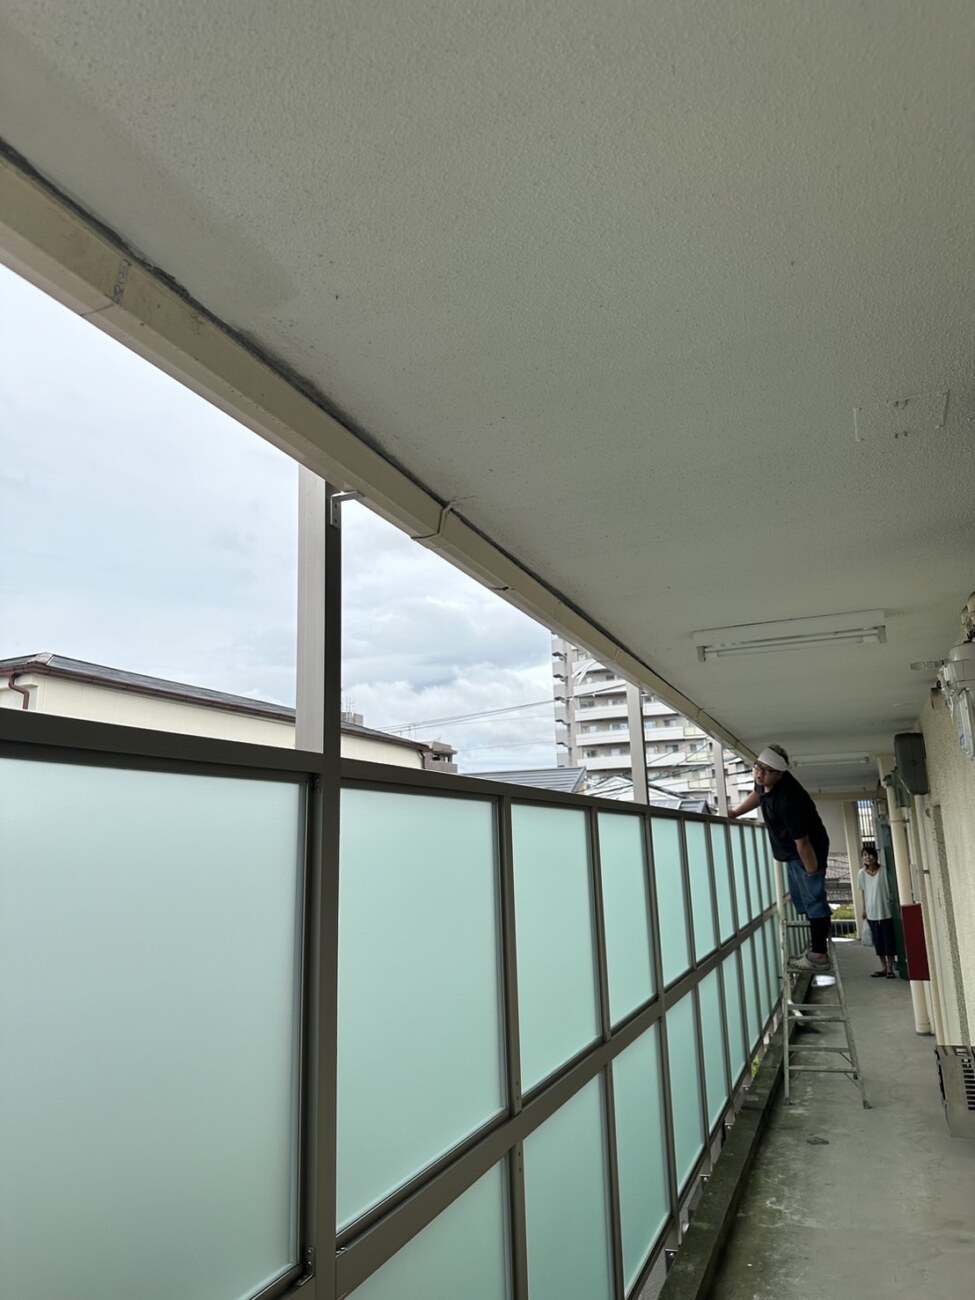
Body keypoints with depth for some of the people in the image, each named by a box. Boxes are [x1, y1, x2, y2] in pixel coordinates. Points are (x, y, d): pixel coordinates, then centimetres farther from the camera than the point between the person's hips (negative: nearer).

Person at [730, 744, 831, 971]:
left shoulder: (788, 799, -37)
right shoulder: (764, 782, -10)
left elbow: (802, 841, -30)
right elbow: (757, 795, 16)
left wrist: (812, 870, -21)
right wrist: (735, 812, 11)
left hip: (809, 851, -10)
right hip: (790, 852, 10)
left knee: (813, 899, -5)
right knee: (802, 898, 19)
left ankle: (819, 955, 1)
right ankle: (817, 944, 31)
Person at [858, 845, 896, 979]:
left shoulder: (883, 871, -10)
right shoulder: (862, 873, -1)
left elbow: (890, 888, -4)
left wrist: (891, 903, -7)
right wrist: (864, 909, 11)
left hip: (885, 911, -3)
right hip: (871, 912, 3)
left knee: (889, 939, 1)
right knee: (877, 940, 10)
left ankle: (890, 968, 11)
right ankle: (883, 967, 22)